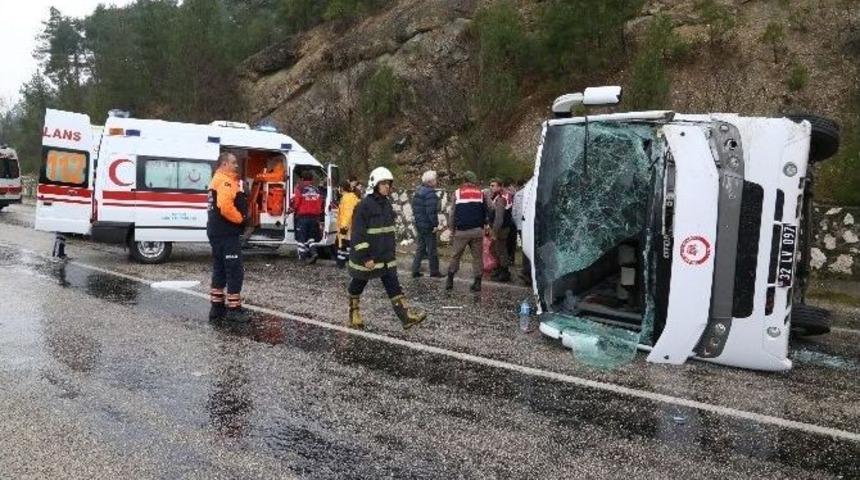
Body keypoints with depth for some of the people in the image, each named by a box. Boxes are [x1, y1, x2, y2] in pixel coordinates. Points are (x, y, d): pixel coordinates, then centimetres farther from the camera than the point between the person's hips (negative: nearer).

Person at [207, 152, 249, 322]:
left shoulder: (219, 180, 20)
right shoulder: (225, 181, -15)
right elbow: (225, 207, -29)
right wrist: (240, 218, -15)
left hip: (218, 232, 11)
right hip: (226, 233, -11)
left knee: (220, 270, 14)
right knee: (235, 271, -6)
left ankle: (217, 307, 19)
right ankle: (234, 308, -3)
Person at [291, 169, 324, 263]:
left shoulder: (300, 188, -9)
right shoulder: (317, 189, 6)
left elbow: (296, 202, -11)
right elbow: (321, 204, 8)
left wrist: (293, 209, 9)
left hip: (302, 216, -4)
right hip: (314, 217, 4)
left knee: (301, 237, 6)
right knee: (310, 236, 16)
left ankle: (303, 255, 7)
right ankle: (314, 252, -4)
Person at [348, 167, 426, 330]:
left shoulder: (387, 203, 7)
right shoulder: (364, 205, -17)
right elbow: (358, 234, -19)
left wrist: (392, 250, 19)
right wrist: (366, 258, -21)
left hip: (386, 257, 6)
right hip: (366, 257, -6)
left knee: (393, 286, 0)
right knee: (357, 285, 12)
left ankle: (406, 317, -4)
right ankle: (354, 315, 30)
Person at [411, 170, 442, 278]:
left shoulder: (418, 191, 12)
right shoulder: (430, 193, -18)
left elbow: (415, 207, 19)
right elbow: (431, 211, -25)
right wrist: (435, 224, -20)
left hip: (419, 224, 9)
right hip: (428, 225, -9)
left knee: (420, 248, 16)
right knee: (432, 249, 2)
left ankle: (415, 271, 16)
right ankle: (434, 272, 11)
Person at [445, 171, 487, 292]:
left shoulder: (457, 193, 2)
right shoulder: (481, 193, 7)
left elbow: (453, 213, 1)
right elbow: (486, 212, 7)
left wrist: (452, 230, 6)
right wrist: (485, 225, 18)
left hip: (461, 231, -1)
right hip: (477, 230, 1)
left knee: (456, 256, 9)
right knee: (477, 257, 5)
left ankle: (449, 280, 9)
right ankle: (477, 282, 4)